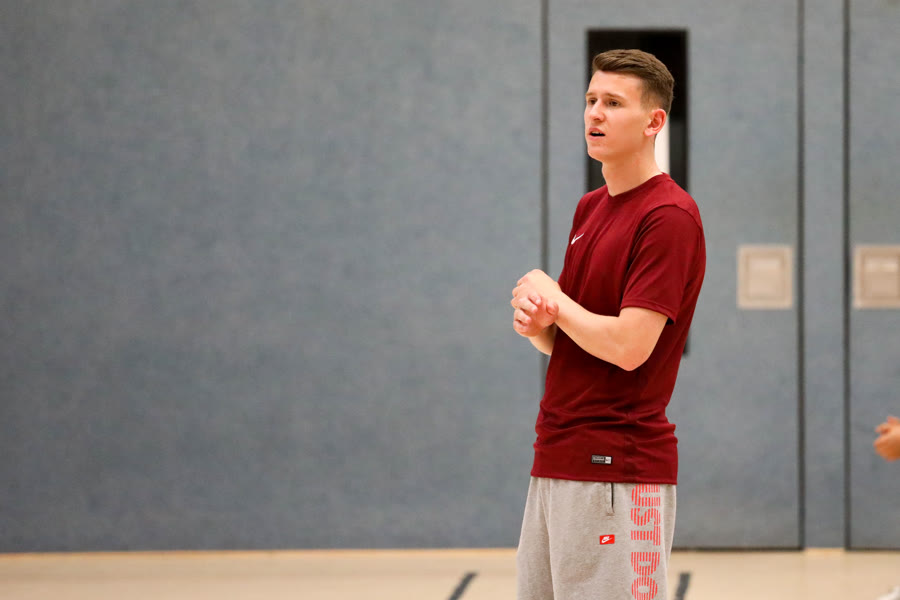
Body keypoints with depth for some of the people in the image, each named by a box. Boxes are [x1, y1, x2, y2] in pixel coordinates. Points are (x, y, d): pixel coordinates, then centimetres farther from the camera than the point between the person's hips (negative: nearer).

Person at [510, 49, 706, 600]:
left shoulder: (669, 216, -12)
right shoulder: (590, 208, 16)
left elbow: (628, 346, -21)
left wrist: (553, 297, -5)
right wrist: (535, 321, -3)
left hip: (620, 473, -9)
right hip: (556, 463, 9)